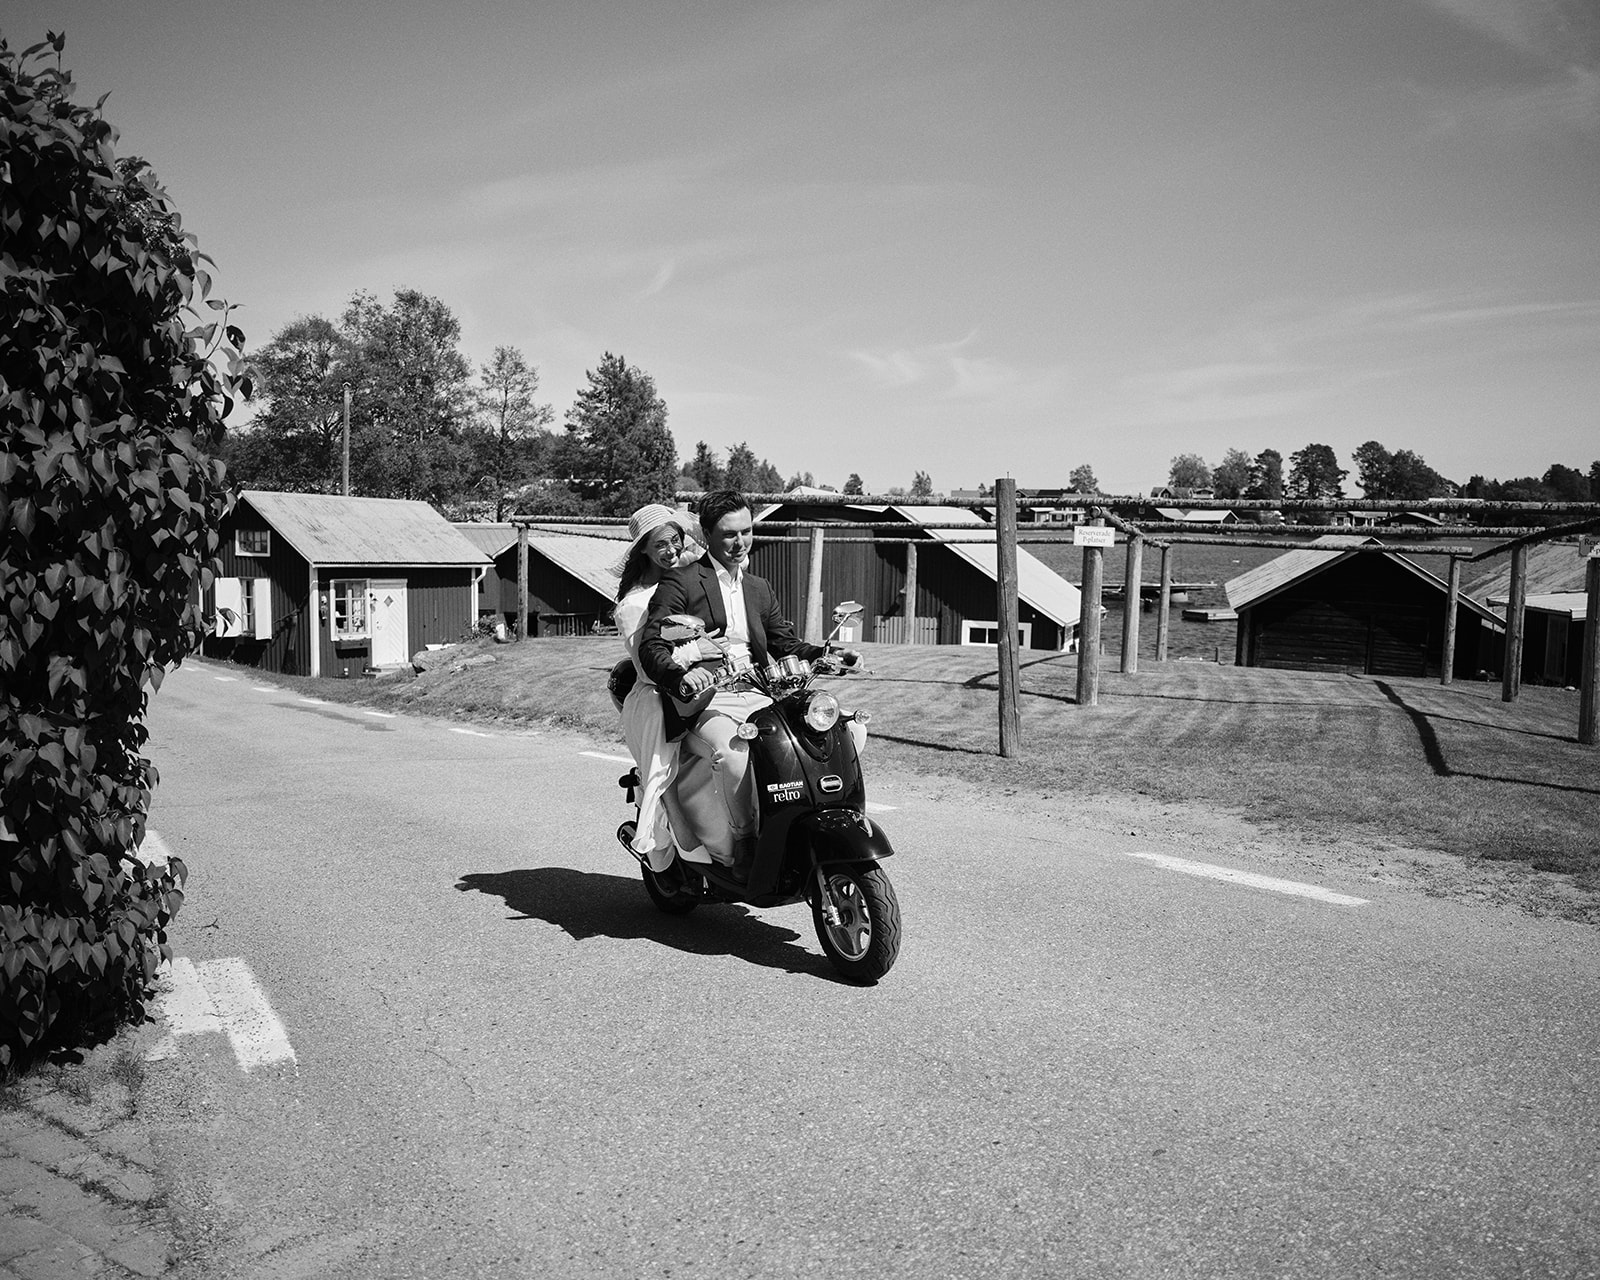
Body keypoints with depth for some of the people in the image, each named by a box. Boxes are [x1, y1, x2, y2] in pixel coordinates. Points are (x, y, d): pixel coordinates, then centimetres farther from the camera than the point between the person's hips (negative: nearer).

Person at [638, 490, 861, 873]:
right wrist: (682, 673, -31)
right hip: (703, 703, -5)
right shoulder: (680, 582, 2)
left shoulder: (759, 588, 23)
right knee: (733, 753, -36)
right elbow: (651, 647, -9)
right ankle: (744, 842, -16)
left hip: (757, 698, 6)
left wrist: (830, 655, 1)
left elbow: (786, 644, 22)